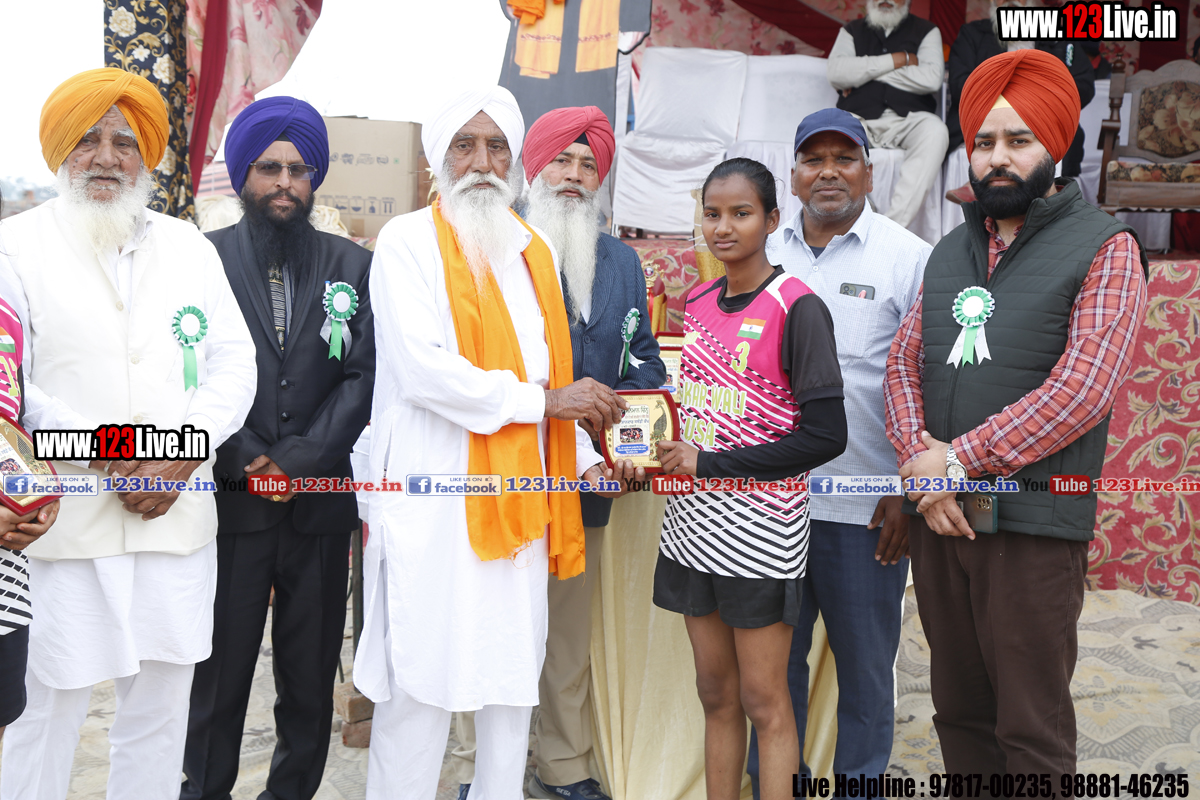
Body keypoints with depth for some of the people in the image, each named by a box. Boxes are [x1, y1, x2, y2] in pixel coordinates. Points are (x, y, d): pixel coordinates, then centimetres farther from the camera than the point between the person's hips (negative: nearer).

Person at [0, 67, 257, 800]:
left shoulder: (190, 247, 12)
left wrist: (181, 455, -8)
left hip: (178, 515, 3)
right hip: (63, 518, -3)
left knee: (161, 706, 11)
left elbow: (234, 363, 6)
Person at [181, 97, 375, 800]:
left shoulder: (353, 266, 8)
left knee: (312, 676, 10)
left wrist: (300, 460, -9)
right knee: (219, 672, 6)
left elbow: (362, 377, 1)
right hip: (229, 500, -1)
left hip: (321, 501, 2)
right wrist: (247, 463, -10)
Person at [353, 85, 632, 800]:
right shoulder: (408, 241, -3)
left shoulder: (535, 250, 16)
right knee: (422, 673, 0)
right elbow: (424, 370, -16)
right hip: (434, 494, -6)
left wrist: (584, 457, 9)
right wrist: (544, 400, -14)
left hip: (520, 494, 6)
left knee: (515, 669, 13)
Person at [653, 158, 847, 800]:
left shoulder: (796, 308, -11)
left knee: (763, 699, 4)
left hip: (759, 524, -6)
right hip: (693, 520, 6)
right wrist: (659, 453, 2)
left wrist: (709, 464, -14)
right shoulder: (698, 302, 10)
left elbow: (825, 435, -16)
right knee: (715, 693, 14)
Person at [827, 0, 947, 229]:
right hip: (858, 118, 0)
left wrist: (865, 73, 0)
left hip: (907, 119, 0)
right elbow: (836, 73, 0)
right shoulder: (852, 31, 22)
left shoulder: (926, 31, 19)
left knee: (934, 129, -34)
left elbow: (931, 79, -2)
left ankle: (894, 225, -38)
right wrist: (898, 59, -1)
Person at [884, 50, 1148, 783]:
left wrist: (959, 460, -15)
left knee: (1032, 730, 3)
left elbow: (1082, 390, -14)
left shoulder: (1104, 248, -3)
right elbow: (905, 361, 8)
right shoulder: (950, 253, 14)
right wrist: (918, 461, -9)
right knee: (959, 708, 15)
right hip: (938, 515, 5)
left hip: (1034, 523, -5)